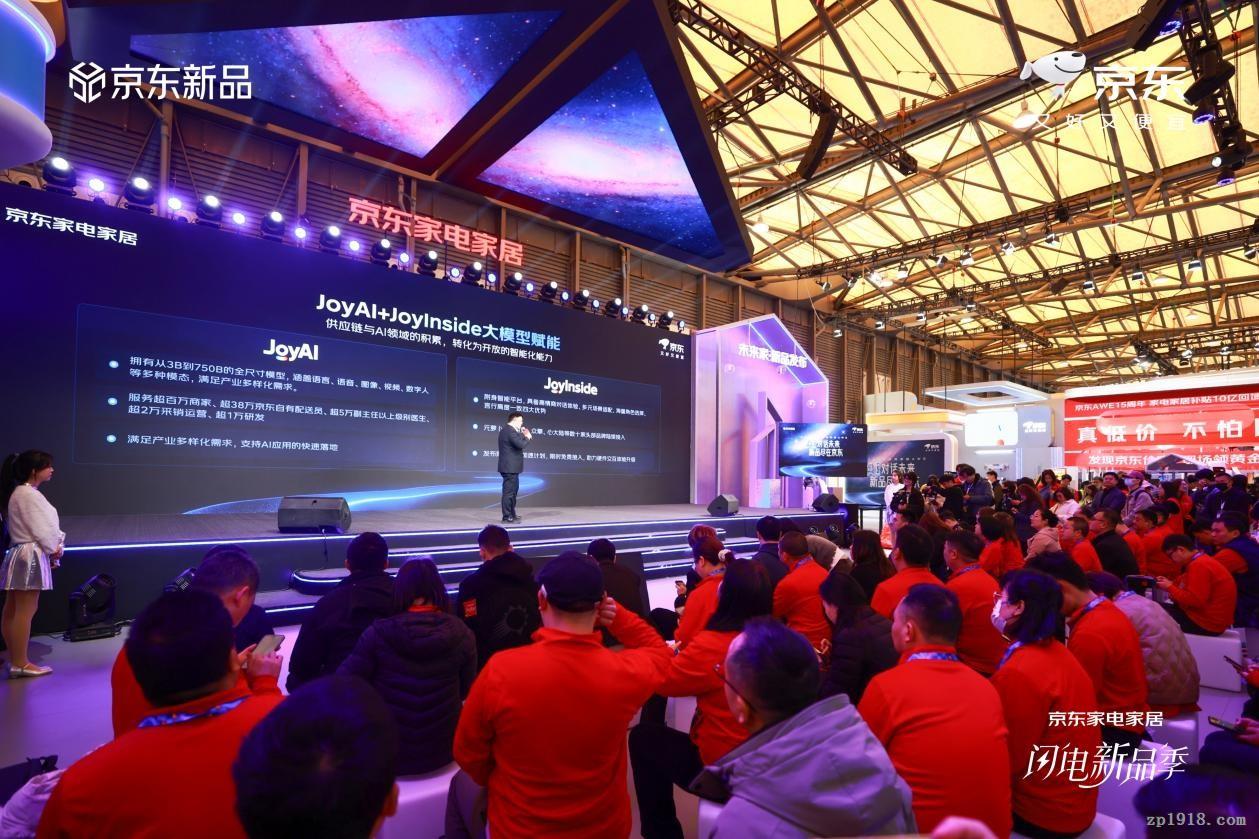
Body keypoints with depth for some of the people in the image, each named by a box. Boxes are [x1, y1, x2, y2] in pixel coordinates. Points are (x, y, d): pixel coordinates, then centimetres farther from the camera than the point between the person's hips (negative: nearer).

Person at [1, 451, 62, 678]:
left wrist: (53, 548, 5)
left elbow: (43, 524, 13)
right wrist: (54, 550, -3)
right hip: (30, 557, -11)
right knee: (25, 611, -4)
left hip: (22, 555, 11)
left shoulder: (22, 492, 15)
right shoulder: (28, 494, -17)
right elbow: (41, 528, -17)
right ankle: (20, 664, 2)